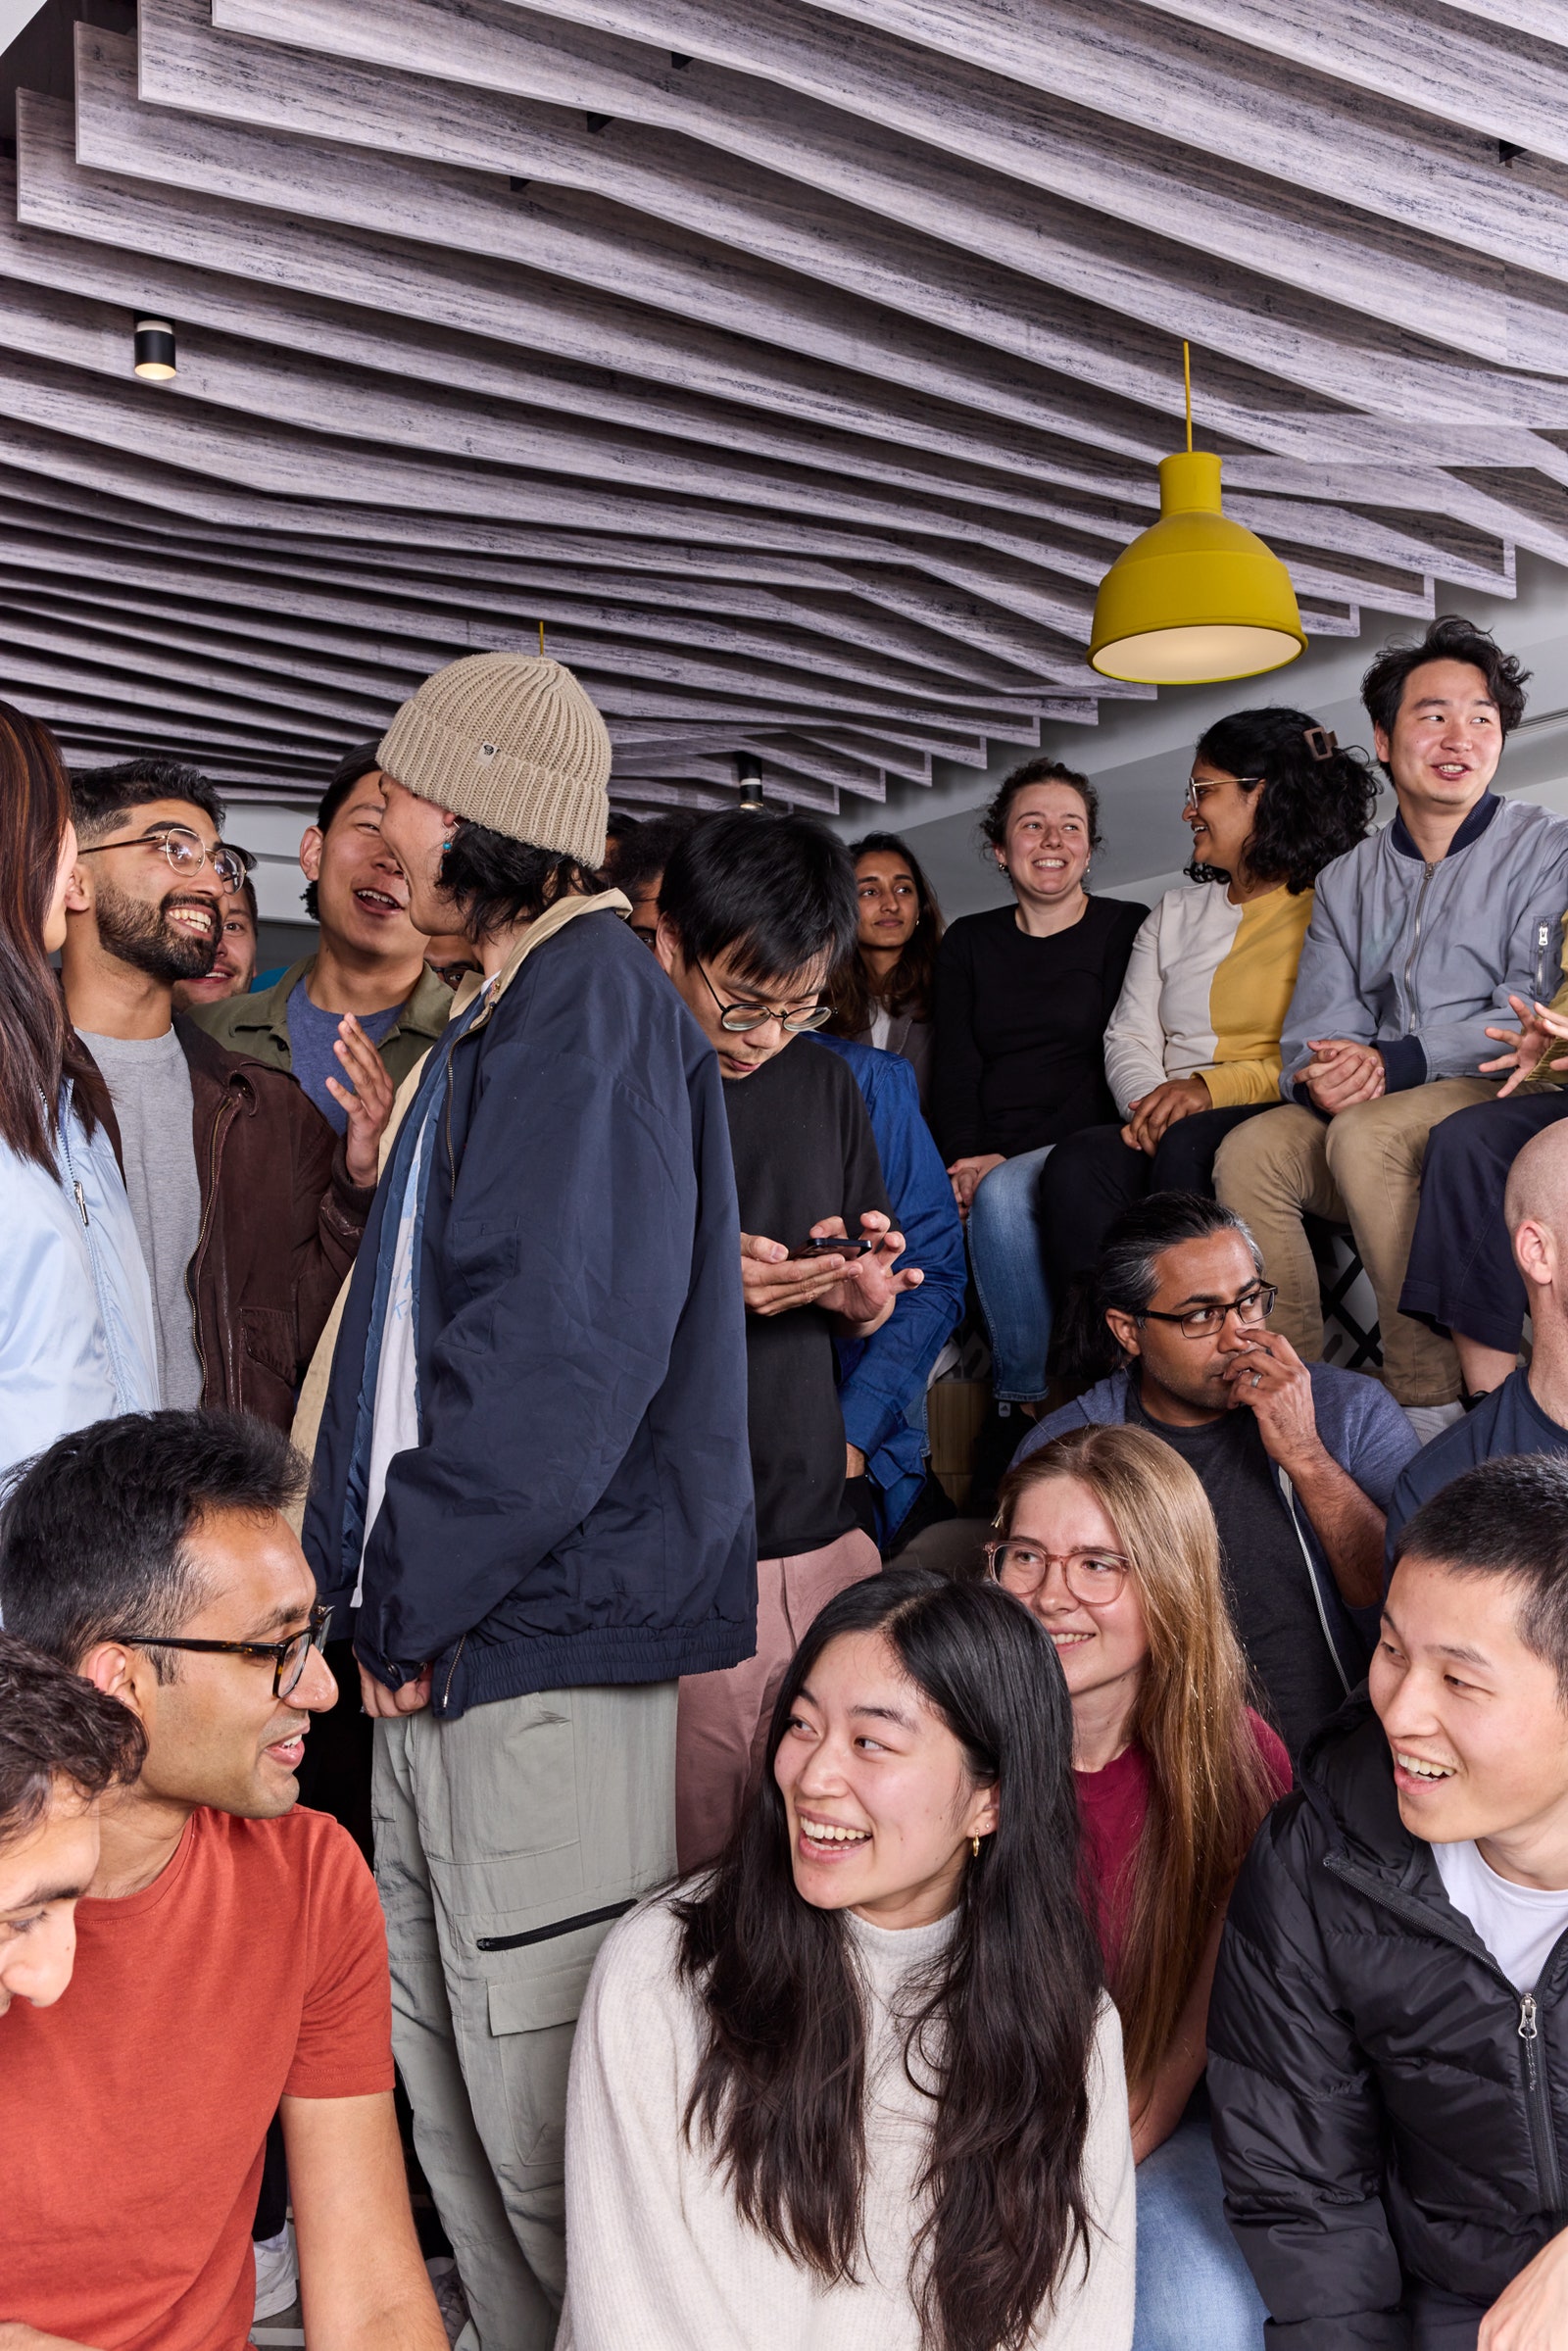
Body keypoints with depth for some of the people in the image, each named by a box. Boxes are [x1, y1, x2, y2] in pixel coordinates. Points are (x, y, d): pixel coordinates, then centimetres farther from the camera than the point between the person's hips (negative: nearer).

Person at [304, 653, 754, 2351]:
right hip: (447, 1638, 10)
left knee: (549, 2117, 1)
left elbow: (557, 1353, -21)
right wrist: (391, 1596, 16)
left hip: (540, 1642, -10)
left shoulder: (590, 1003, -12)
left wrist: (416, 1602, -14)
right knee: (446, 2080, 19)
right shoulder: (516, 1010, 19)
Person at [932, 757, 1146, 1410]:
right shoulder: (967, 944, 19)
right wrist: (968, 1155, -12)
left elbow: (1115, 1059, -4)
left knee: (1003, 1194, -34)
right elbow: (955, 1068, 10)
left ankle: (1024, 1402, -25)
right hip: (989, 1160, 3)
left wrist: (1007, 1160, -15)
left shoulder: (1126, 929, 7)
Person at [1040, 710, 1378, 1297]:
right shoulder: (1176, 912, 27)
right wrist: (1149, 1104, -7)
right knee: (1079, 1161, -28)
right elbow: (1129, 1038, 15)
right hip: (1171, 1130, 5)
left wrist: (1215, 1086, -17)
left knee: (1189, 1146, -37)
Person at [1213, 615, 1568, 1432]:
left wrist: (1397, 1060, -21)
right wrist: (1316, 1074, -16)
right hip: (1372, 1111, 5)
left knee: (1366, 1135, -33)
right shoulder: (1345, 880, 19)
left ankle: (1429, 1402, -25)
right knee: (1249, 1150, -23)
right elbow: (1318, 1023, 10)